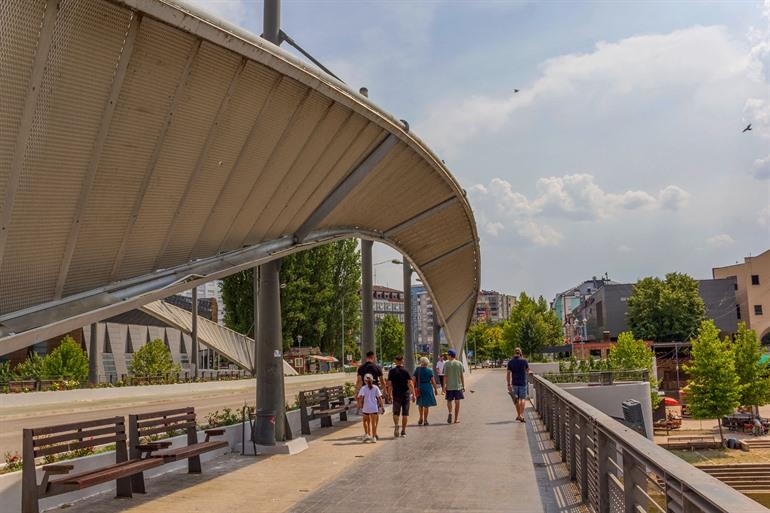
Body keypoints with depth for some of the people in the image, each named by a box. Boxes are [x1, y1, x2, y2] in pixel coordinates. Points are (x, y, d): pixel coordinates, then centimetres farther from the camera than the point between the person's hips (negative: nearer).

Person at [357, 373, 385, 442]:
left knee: (365, 421, 20)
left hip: (366, 408, 0)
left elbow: (360, 397, -15)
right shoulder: (376, 387, 2)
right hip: (374, 408, 1)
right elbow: (379, 398, 0)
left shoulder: (363, 388, -2)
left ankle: (366, 434, 14)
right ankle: (373, 437, 5)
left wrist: (359, 405, -6)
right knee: (373, 422, 6)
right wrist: (382, 406, 5)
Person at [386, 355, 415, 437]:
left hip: (396, 394, 1)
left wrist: (389, 395, 7)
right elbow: (410, 384, -10)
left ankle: (396, 425, -17)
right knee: (405, 413, 8)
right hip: (406, 394, -1)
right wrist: (413, 394, -4)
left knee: (396, 412, 9)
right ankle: (403, 431, 11)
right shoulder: (406, 371, -6)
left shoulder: (391, 371, -1)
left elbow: (389, 384, -1)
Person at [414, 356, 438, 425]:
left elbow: (414, 380, -3)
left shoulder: (417, 370, 0)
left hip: (419, 388, 2)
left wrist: (414, 388, 3)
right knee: (426, 405, 5)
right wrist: (435, 389, 4)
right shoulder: (429, 371, -4)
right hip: (427, 388, -2)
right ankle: (425, 420, 7)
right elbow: (433, 381, -4)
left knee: (420, 404, 21)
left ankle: (421, 418, 20)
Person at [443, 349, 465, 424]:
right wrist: (463, 385, 8)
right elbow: (462, 376, 2)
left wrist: (444, 386, -3)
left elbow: (445, 376, -7)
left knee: (449, 400, 12)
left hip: (449, 386, -1)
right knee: (457, 402, 7)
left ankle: (450, 413, -13)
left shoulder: (446, 364, -5)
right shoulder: (459, 364, 1)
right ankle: (456, 418, 9)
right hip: (458, 386, 1)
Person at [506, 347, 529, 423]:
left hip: (514, 383, 2)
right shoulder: (524, 361, -6)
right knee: (522, 399, 0)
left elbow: (508, 373, -3)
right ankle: (521, 415, -13)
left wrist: (509, 384, 0)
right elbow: (527, 371, 9)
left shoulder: (510, 362, -1)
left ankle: (518, 415, 24)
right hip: (523, 383, -2)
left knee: (516, 399, 15)